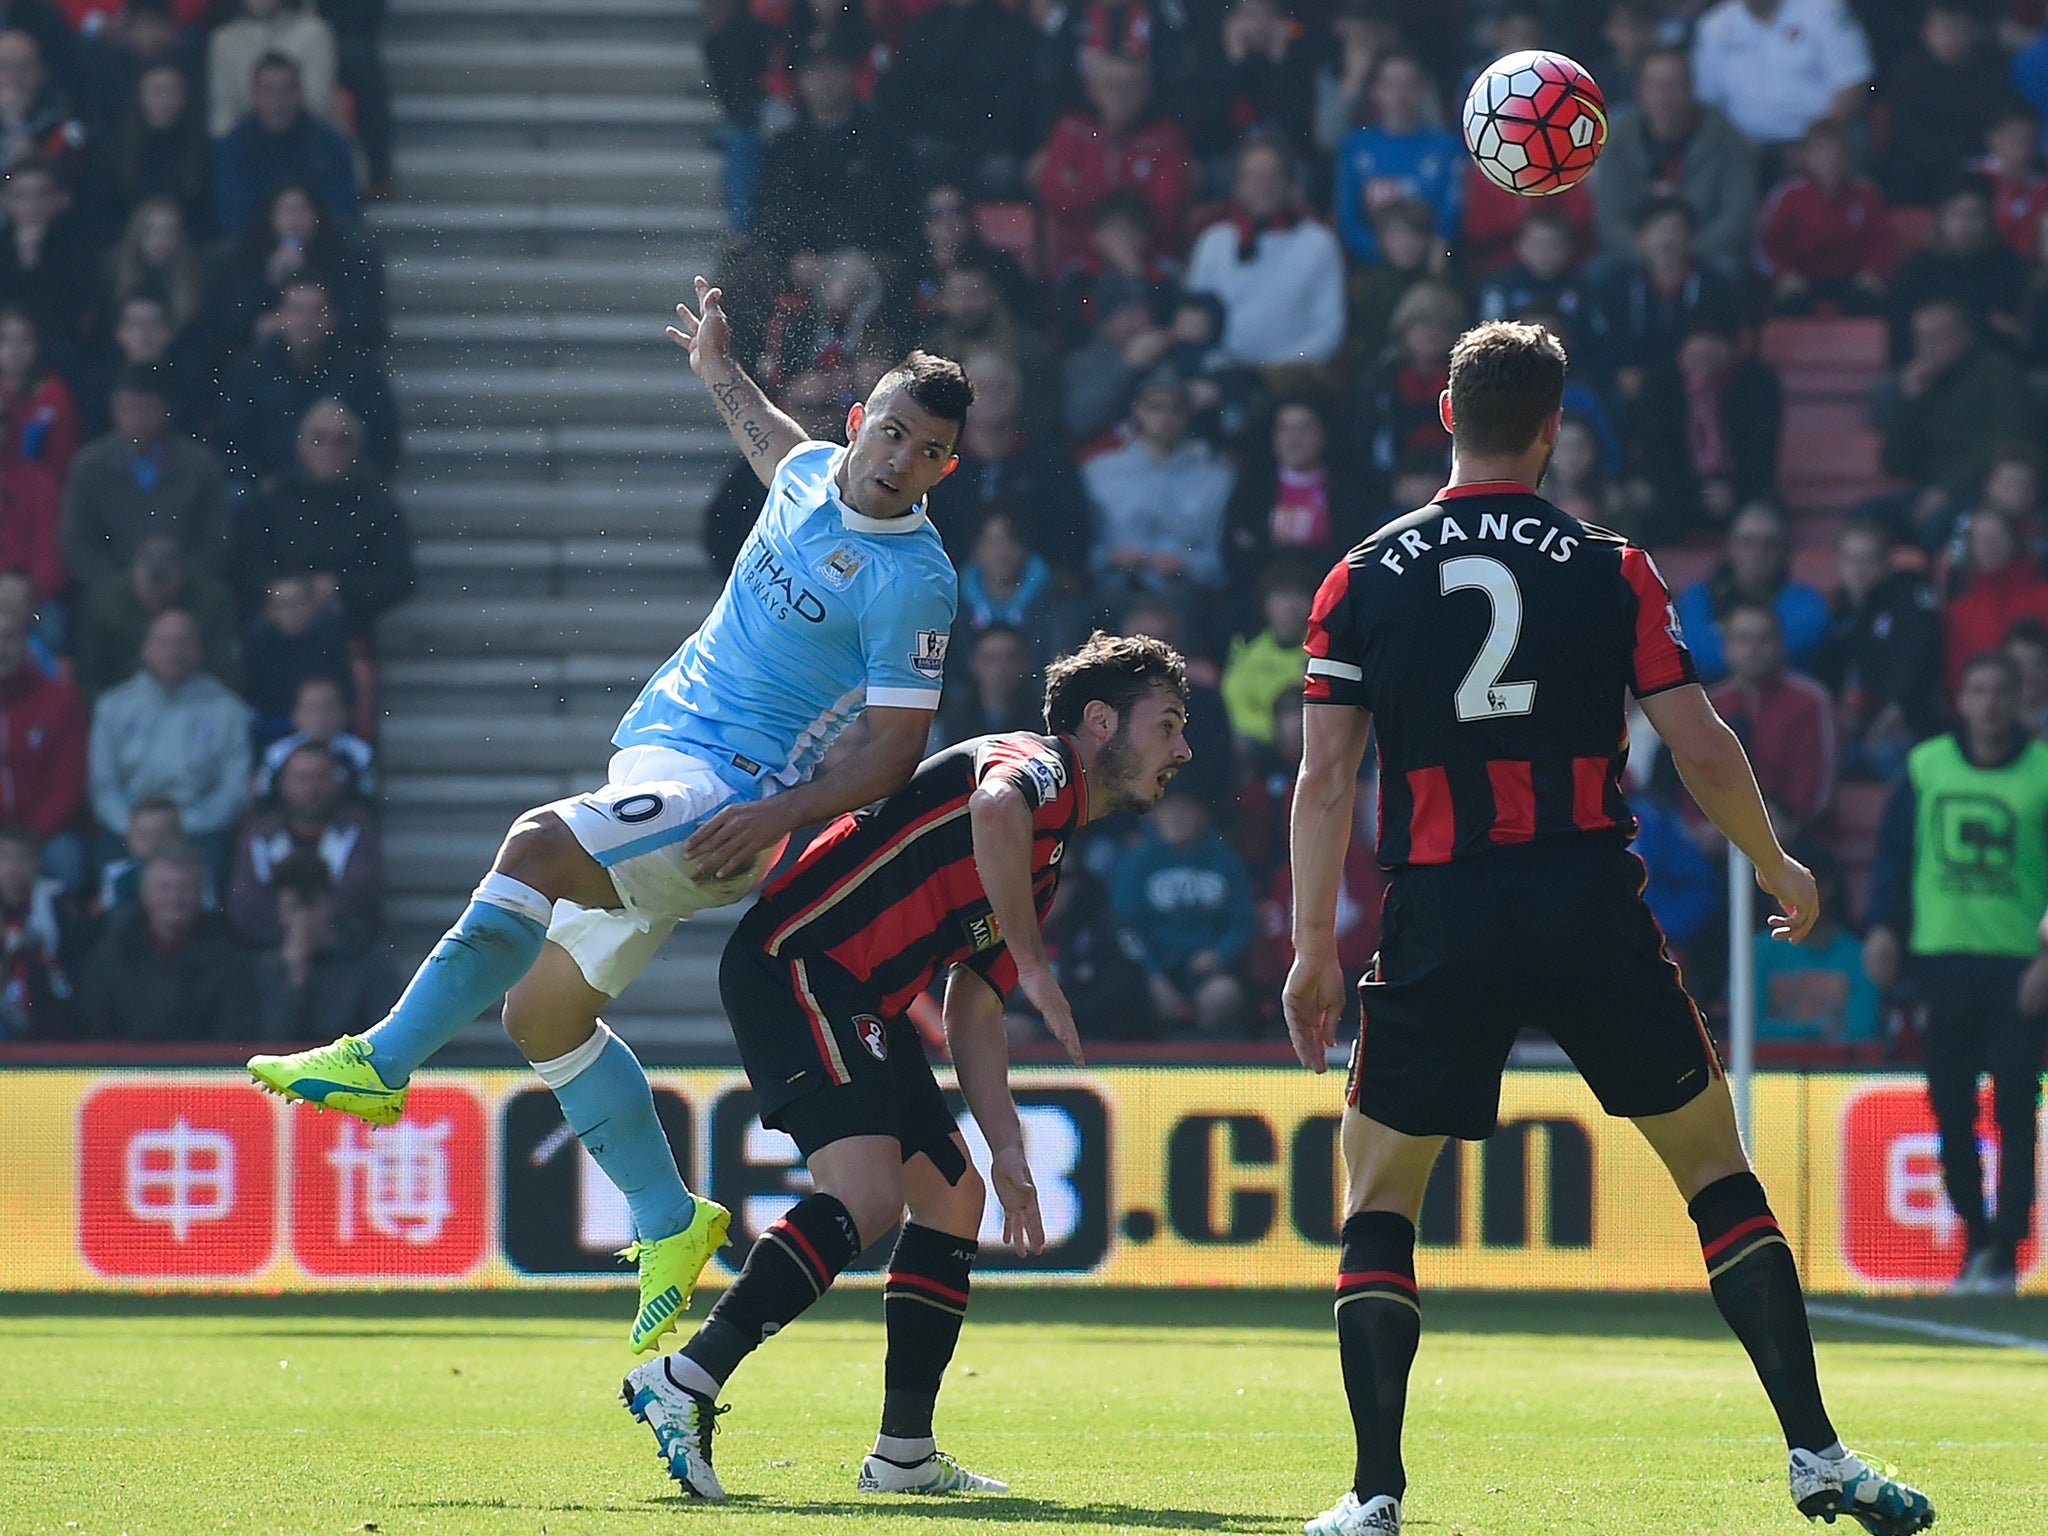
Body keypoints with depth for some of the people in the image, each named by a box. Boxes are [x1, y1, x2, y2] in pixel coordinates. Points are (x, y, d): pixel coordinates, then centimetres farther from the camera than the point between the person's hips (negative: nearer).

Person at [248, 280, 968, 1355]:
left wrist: (779, 813, -26)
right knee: (543, 1008, 7)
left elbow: (896, 748, -14)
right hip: (657, 756, 9)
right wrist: (721, 374, 48)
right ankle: (669, 1225, 20)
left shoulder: (912, 579, -13)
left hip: (726, 794, -9)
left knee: (540, 843, -32)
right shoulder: (813, 472, 9)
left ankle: (382, 1062, -26)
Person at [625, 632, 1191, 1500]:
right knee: (865, 1196, -24)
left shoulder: (1049, 864, 24)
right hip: (797, 965, -11)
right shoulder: (1038, 764, -6)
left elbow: (972, 1013, 25)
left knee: (953, 1197, 15)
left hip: (858, 1006, 11)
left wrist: (1007, 1151, 17)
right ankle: (685, 1382, -23)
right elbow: (993, 811, -33)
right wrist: (1033, 963, -25)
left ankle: (904, 1455, 18)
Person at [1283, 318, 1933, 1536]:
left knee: (1377, 1195, 12)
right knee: (1716, 1163, 12)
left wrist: (1315, 951, 6)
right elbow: (1702, 749, 1)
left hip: (1440, 926, 0)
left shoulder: (1364, 579, 4)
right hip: (1593, 913, 0)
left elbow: (1326, 774, 1)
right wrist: (1778, 868, 17)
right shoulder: (1610, 569, 2)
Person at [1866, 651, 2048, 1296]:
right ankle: (1975, 1239, 18)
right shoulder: (1925, 765, 8)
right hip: (1941, 954, 3)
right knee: (1951, 1109, 5)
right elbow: (1894, 849, 10)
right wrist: (1884, 926, -2)